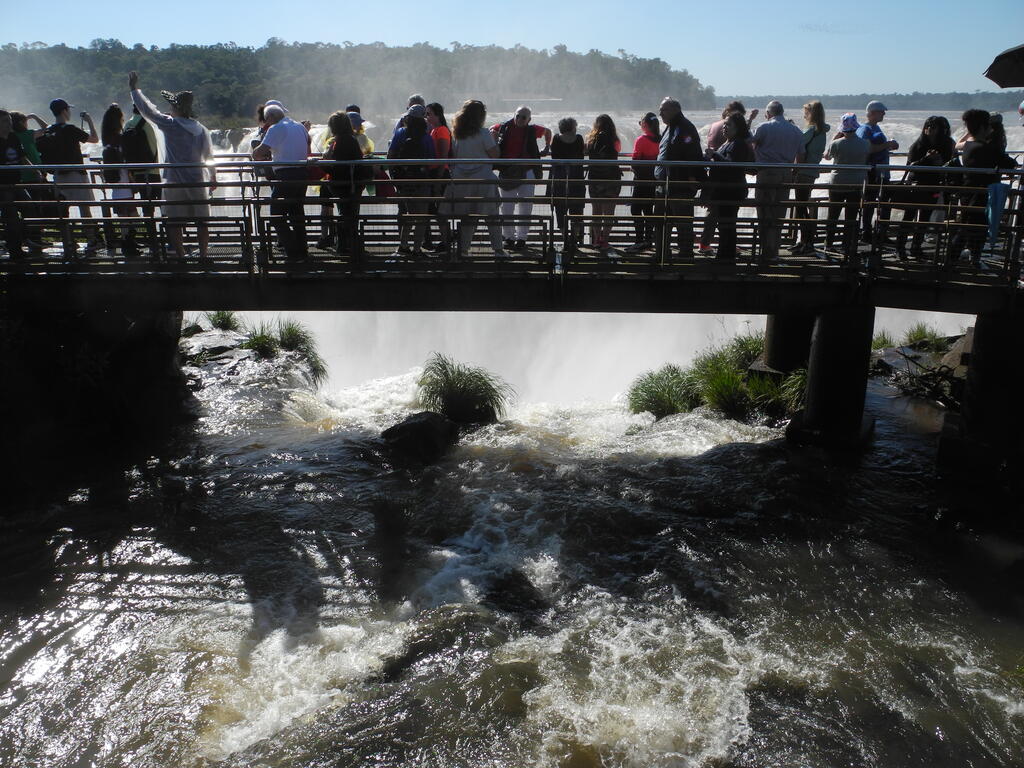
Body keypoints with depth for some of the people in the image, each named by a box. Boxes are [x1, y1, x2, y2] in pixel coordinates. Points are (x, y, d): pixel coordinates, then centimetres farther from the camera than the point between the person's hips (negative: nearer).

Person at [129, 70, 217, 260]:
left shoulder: (170, 125, -9)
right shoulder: (201, 129, 2)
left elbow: (147, 109, 0)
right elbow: (209, 156, 11)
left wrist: (134, 89, 13)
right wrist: (213, 178, 23)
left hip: (175, 183, -4)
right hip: (198, 182, 4)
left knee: (175, 223, 4)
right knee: (202, 221, 9)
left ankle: (181, 256, 3)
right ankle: (203, 255, 13)